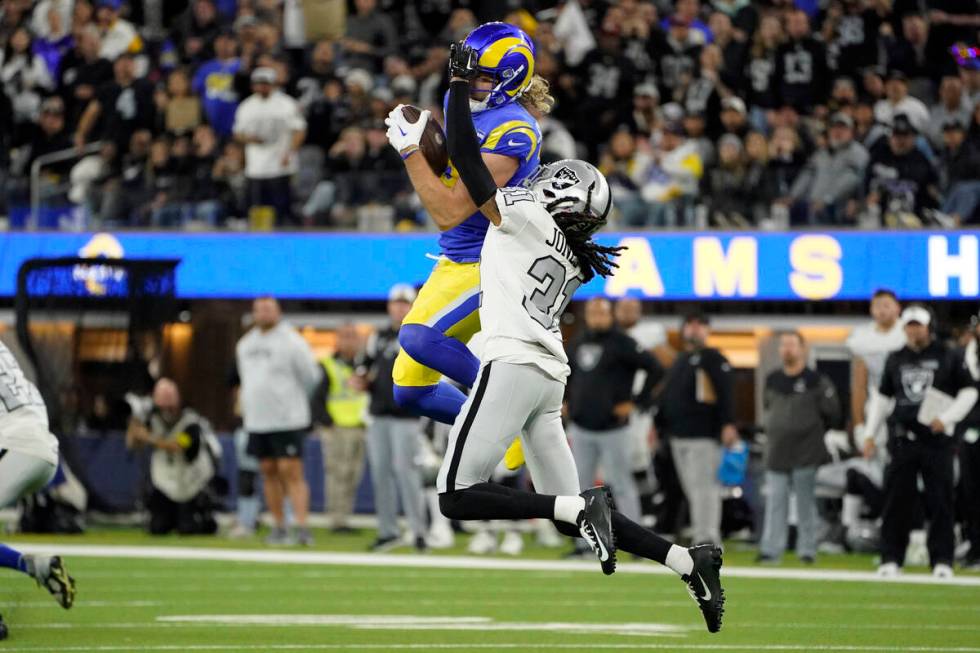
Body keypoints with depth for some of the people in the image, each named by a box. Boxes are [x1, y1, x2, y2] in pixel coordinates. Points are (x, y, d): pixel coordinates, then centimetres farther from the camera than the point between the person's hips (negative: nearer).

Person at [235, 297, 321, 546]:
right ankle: (279, 527, 15)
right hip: (256, 420, 6)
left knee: (291, 472, -12)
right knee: (269, 472, 8)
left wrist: (291, 401, 7)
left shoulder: (291, 342, -7)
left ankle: (302, 526, -16)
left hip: (287, 420, -6)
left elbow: (311, 376, -3)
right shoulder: (244, 345, 14)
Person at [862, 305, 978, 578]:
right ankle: (891, 559, 5)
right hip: (902, 440, 3)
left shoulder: (947, 357, 3)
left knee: (940, 501, -3)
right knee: (896, 501, 1)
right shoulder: (895, 359, 13)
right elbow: (882, 397, 19)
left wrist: (947, 418, -9)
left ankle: (942, 560, 2)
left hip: (936, 440, -3)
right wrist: (870, 433, 12)